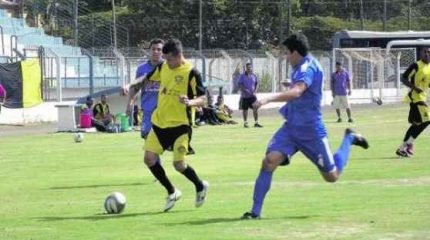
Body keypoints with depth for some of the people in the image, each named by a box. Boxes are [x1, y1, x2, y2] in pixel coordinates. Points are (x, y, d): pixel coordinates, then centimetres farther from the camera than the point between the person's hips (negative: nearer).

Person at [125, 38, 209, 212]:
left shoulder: (191, 73, -12)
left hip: (181, 125, -6)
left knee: (179, 164, -11)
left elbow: (202, 99, -13)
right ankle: (172, 192, 16)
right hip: (159, 122, 6)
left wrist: (190, 102, -34)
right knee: (149, 158, -3)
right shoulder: (162, 68, 4)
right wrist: (131, 98, 5)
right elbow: (143, 81, 17)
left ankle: (200, 186, 19)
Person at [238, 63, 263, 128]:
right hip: (244, 95, -2)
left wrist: (255, 91, -3)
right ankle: (245, 122, 18)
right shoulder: (242, 76, -4)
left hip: (252, 95, 2)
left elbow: (256, 84, 12)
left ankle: (256, 123, -2)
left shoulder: (254, 75, 6)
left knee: (255, 108, -6)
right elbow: (239, 84, -8)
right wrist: (245, 90, -21)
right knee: (245, 109, 5)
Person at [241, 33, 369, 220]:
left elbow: (296, 92, -40)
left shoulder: (308, 68, -21)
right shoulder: (301, 67, 7)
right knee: (269, 161, -17)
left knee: (332, 176, 8)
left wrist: (269, 99, -50)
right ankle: (255, 211, -17)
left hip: (311, 131, -7)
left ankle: (349, 139, 32)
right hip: (291, 127, 7)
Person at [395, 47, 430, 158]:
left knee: (416, 124, 12)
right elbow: (403, 78, -13)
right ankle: (408, 144, -8)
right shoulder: (416, 65, -11)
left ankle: (403, 147, 18)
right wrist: (414, 87, -25)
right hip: (415, 97, -9)